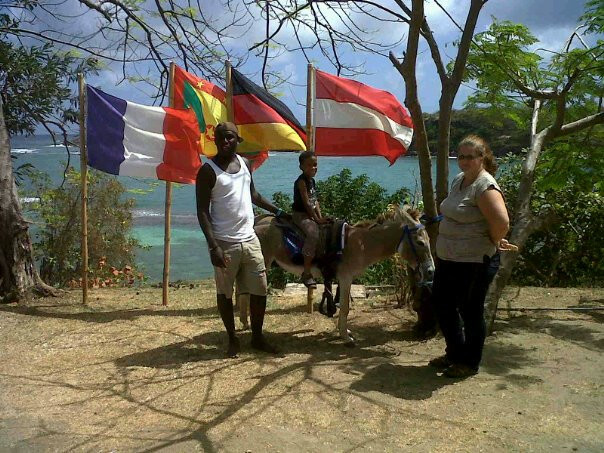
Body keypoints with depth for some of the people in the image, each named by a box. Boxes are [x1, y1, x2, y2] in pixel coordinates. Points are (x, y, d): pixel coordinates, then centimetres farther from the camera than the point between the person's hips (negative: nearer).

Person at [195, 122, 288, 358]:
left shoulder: (245, 163, 8)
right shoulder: (208, 170, -9)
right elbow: (202, 211, -12)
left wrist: (277, 211, 25)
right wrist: (213, 246, -21)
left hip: (250, 239, 5)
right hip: (225, 243, -5)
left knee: (260, 290, 8)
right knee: (225, 293, 7)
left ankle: (257, 337, 24)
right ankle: (232, 339, 23)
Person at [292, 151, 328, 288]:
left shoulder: (312, 180, 14)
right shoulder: (301, 181, -13)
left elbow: (315, 201, 14)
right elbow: (306, 203, -17)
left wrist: (320, 217, 2)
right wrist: (317, 219, -16)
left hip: (311, 215, 10)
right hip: (300, 215, -10)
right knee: (313, 233, -30)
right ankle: (306, 273, -29)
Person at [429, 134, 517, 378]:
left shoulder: (485, 186, -20)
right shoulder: (459, 180, 9)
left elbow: (502, 222, -32)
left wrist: (493, 242, -14)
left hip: (475, 262, -10)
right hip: (447, 258, 10)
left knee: (470, 311, 5)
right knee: (442, 304, 18)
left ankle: (470, 363, 23)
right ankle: (454, 353, 36)